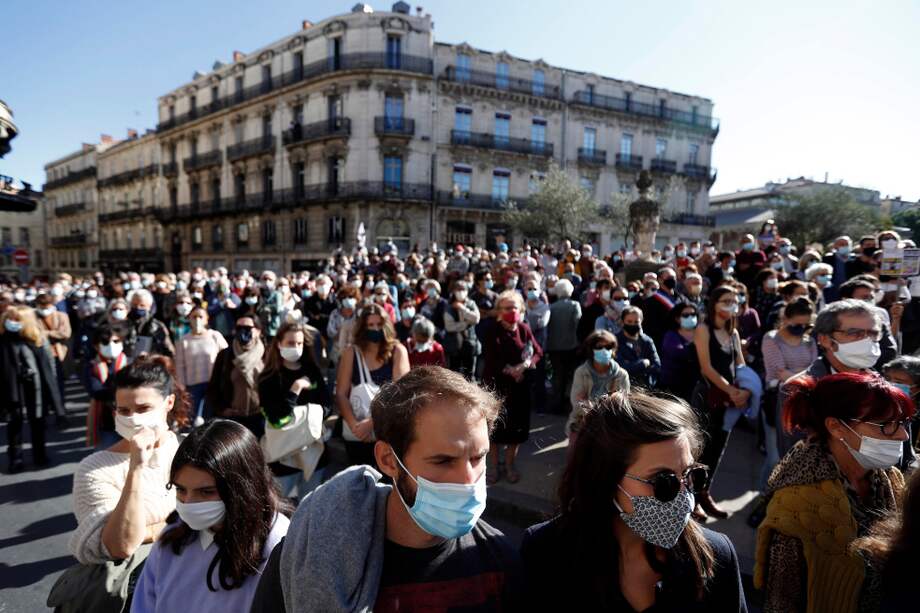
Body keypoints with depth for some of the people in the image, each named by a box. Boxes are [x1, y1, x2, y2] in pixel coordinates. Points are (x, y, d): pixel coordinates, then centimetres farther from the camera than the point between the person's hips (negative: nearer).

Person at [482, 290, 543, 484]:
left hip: (520, 385, 3)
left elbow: (538, 352, 2)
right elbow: (490, 361, -16)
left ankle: (510, 465, 31)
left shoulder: (524, 329, -1)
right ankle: (493, 467, 24)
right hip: (496, 385, -3)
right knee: (496, 427, 6)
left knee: (517, 427, 10)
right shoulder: (493, 332, -12)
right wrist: (509, 370, -24)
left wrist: (526, 365, -15)